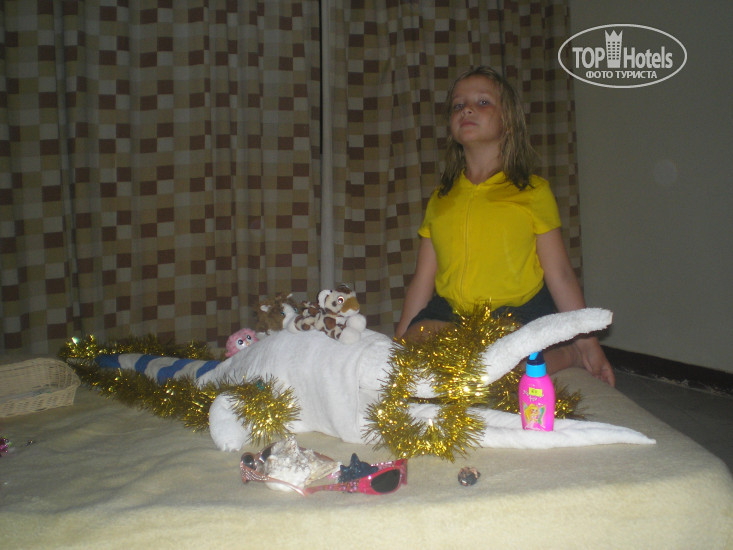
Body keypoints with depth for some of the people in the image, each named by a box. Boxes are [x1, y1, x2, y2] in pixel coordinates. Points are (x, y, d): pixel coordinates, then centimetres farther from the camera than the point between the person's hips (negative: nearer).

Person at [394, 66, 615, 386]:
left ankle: (565, 356, 0)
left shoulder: (533, 191, 4)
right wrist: (398, 342, 11)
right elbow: (423, 280, 14)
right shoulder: (441, 199, 14)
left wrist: (588, 344, 1)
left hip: (520, 315, -3)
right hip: (447, 317, 4)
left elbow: (560, 274, 3)